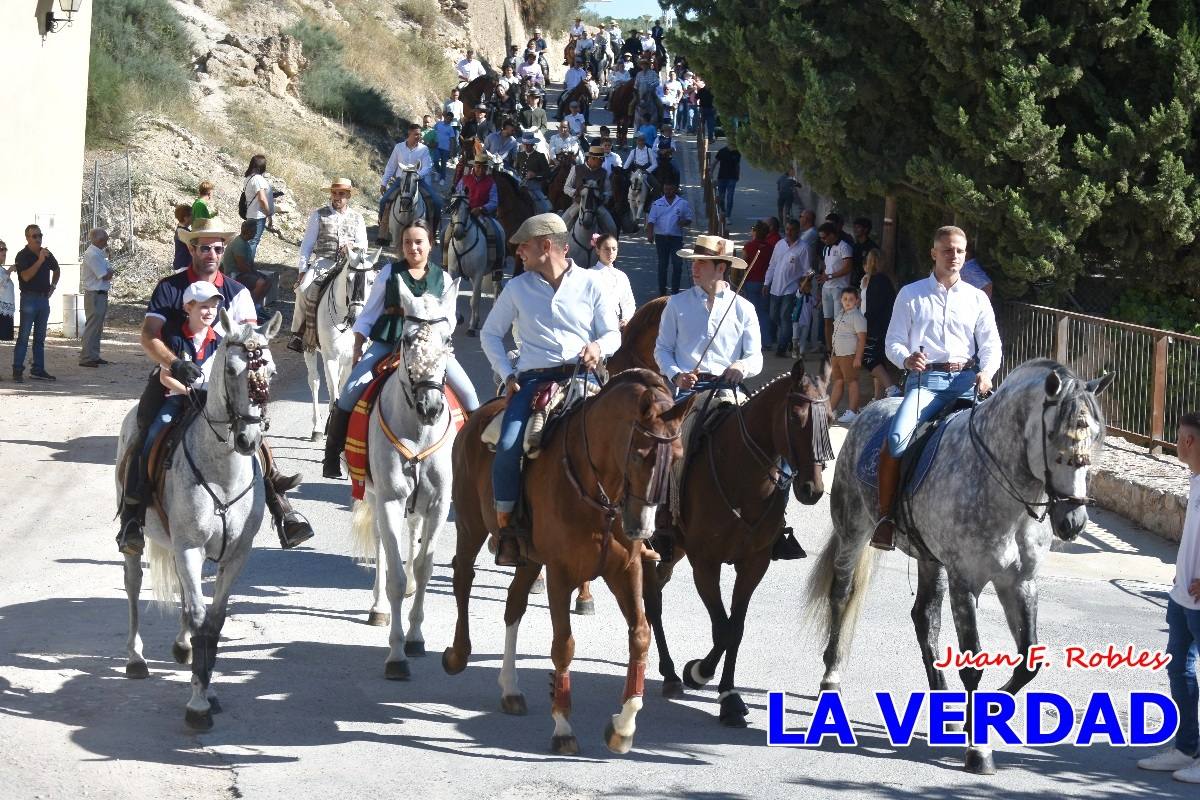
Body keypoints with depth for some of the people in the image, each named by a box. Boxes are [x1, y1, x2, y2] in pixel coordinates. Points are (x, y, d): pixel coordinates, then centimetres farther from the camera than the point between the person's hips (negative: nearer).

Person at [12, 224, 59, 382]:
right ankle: (17, 371, -8)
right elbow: (26, 276, -22)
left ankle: (38, 370, 15)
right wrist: (40, 260, -24)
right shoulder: (23, 256, -8)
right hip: (29, 298, -6)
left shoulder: (47, 254, 10)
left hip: (44, 298, 6)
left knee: (40, 337, 10)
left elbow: (56, 270, 29)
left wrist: (53, 285, 15)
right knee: (24, 336, -8)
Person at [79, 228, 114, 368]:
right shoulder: (92, 255, -18)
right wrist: (111, 272, 0)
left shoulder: (98, 253, 15)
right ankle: (86, 358, -7)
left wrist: (109, 272, -4)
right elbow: (105, 276, -18)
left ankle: (94, 356, 23)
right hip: (95, 295, -11)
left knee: (97, 328, 16)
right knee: (92, 326, -9)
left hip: (101, 294, 11)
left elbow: (106, 274, 16)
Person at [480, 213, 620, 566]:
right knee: (508, 445, -24)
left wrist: (599, 346, -13)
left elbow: (613, 334, 11)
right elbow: (490, 334, 19)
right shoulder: (518, 288, 13)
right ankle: (505, 525, -13)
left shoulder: (590, 283, 9)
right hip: (533, 378, 1)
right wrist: (507, 374, 5)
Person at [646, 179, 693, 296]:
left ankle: (675, 291, 2)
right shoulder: (657, 204, 6)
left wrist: (684, 222, -14)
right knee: (662, 265, 6)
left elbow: (689, 219, 9)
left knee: (677, 265, -5)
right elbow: (651, 220, 2)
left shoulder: (683, 204, 5)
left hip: (676, 238, -1)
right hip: (661, 237, 1)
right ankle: (662, 291, 12)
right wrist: (650, 234, -13)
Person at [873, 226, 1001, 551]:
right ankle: (885, 516, -20)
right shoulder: (911, 294, 12)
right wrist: (907, 359, -14)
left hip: (966, 380, 2)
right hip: (925, 378, -2)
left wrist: (985, 373, -11)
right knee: (897, 437, -28)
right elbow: (894, 340, 9)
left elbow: (991, 344, 11)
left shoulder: (977, 299, 17)